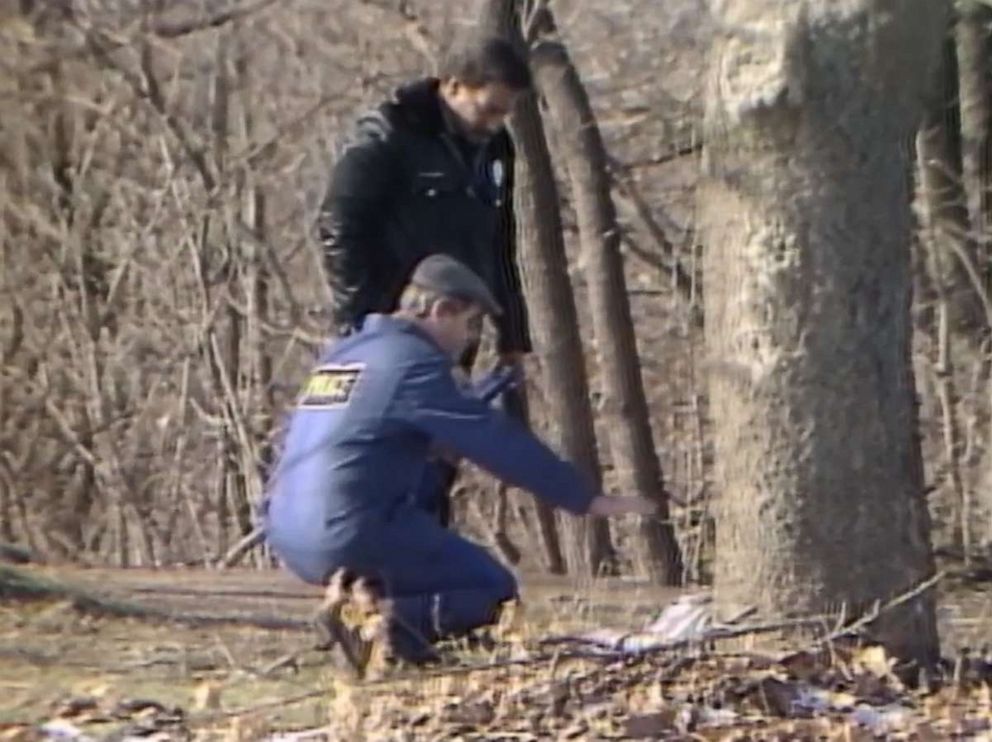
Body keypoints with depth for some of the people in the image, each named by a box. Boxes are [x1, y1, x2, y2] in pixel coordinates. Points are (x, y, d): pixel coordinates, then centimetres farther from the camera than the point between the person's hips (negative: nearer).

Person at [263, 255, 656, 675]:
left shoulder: (342, 353, 18)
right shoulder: (413, 361, -8)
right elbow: (498, 441, -9)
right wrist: (587, 500, -6)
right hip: (354, 535, -8)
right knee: (493, 590, 5)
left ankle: (361, 594, 1)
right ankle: (391, 617, -20)